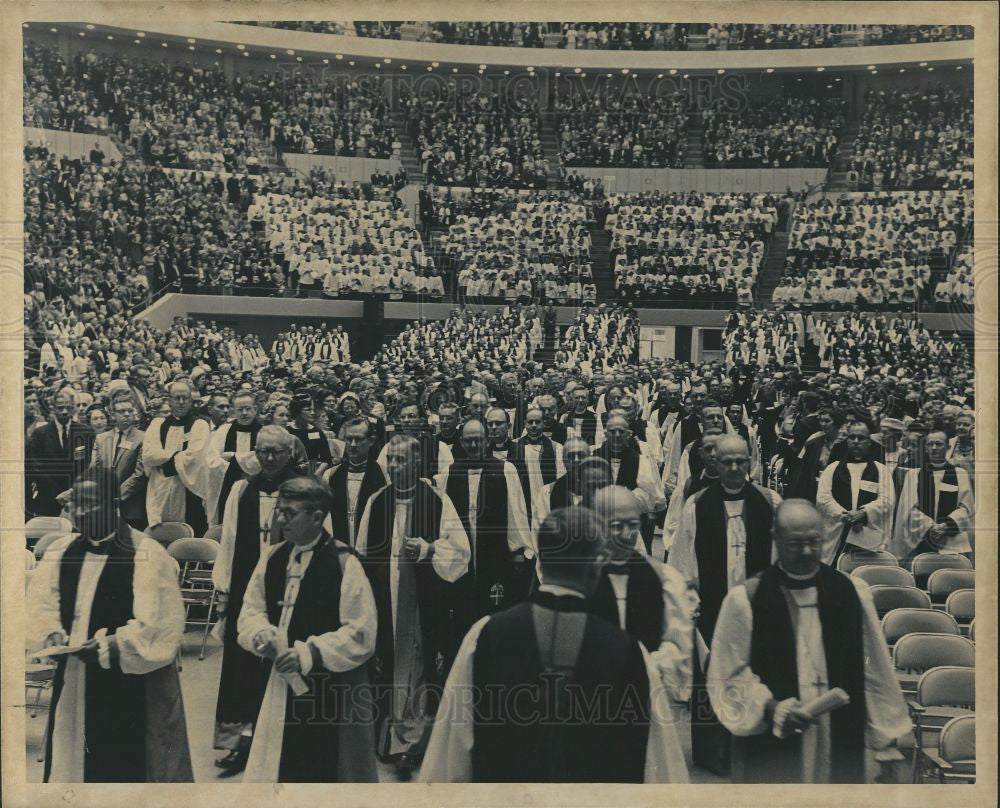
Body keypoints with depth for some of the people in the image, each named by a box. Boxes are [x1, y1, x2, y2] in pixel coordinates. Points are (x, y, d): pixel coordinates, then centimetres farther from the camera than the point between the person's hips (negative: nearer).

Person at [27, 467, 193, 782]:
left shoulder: (147, 555, -14)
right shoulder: (60, 552, 6)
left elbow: (158, 628, -17)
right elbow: (39, 607, 9)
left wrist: (110, 647, -23)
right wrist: (52, 635, -9)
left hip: (131, 688, -5)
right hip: (73, 684, 6)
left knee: (127, 768, 4)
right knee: (72, 763, 16)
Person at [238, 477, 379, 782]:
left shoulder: (344, 563, -16)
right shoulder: (272, 558, 3)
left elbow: (361, 634, -17)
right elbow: (251, 611, 9)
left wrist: (309, 654, -20)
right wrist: (261, 634, -12)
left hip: (333, 688, -5)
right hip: (284, 683, 5)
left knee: (327, 770, 9)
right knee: (279, 768, 15)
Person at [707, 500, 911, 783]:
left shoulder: (852, 592, 0)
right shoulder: (745, 599, -8)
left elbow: (876, 673, 7)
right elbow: (727, 676, -4)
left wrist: (886, 739, 9)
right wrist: (771, 707, -17)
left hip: (841, 747, 2)